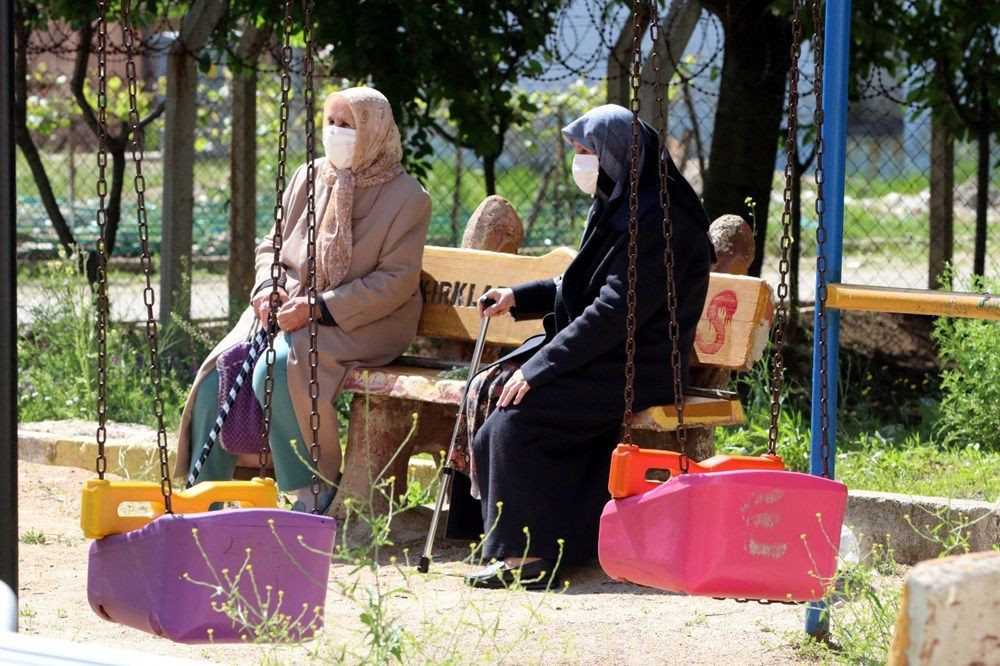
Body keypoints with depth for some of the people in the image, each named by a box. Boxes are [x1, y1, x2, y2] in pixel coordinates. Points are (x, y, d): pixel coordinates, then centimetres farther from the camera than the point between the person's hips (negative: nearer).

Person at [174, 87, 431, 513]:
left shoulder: (407, 198, -5)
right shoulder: (309, 178, 11)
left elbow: (396, 281, -13)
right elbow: (271, 247, 19)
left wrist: (320, 308, -22)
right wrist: (267, 286, -5)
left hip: (362, 321, -6)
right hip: (289, 304, 6)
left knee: (278, 369, -33)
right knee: (219, 371, -19)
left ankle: (316, 493, -20)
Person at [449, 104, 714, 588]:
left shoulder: (658, 219, -19)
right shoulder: (617, 207, 14)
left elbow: (616, 308, -24)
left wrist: (540, 366, -23)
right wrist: (519, 298, 9)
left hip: (638, 367, -10)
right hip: (605, 354, 10)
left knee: (518, 412, -23)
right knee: (489, 390, 0)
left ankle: (528, 553, -17)